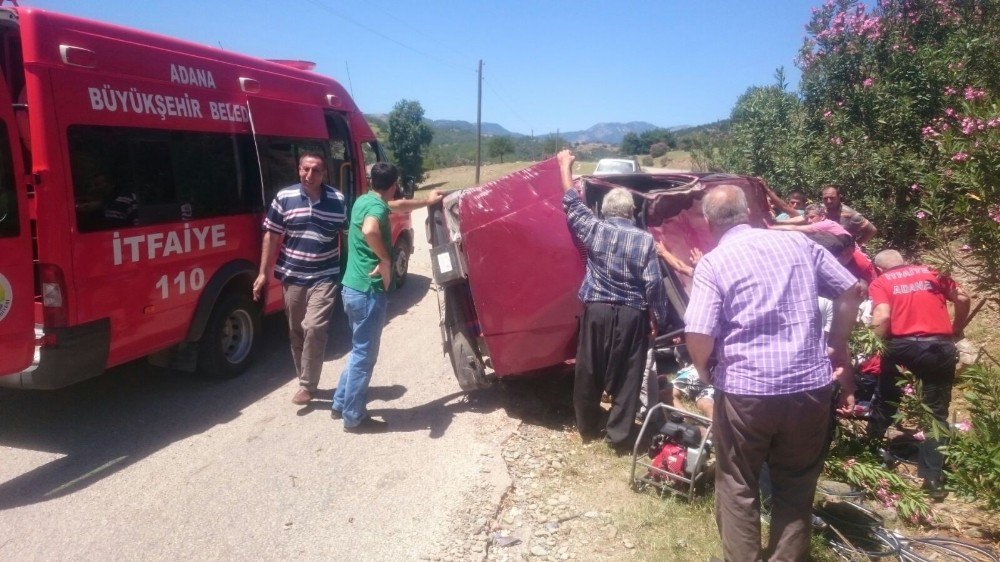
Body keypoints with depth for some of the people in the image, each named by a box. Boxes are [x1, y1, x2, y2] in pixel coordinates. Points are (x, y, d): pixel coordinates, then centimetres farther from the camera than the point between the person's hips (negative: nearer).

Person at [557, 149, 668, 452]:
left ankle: (587, 427, 30)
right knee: (627, 377, 7)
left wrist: (565, 166, 22)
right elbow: (653, 283, -7)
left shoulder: (594, 229, -2)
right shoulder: (644, 239, -6)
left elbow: (572, 204, 12)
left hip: (596, 310, 2)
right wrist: (660, 316, 5)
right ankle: (619, 436, 13)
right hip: (631, 315, -2)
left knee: (589, 372, 15)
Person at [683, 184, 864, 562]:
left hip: (746, 388, -4)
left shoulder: (713, 263, -7)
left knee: (737, 488, 15)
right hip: (811, 384, 4)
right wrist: (838, 346, 23)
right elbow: (851, 290, 11)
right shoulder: (798, 242, 7)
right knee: (796, 487, 19)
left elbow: (698, 334, -16)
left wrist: (703, 370, 4)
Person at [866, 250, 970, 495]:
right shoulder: (933, 273, 17)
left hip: (903, 346, -2)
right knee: (936, 414, 13)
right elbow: (963, 299, 9)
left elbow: (883, 316, -9)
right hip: (941, 347, 2)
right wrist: (956, 330, 22)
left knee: (884, 401, 21)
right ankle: (932, 477, 12)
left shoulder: (880, 282, 7)